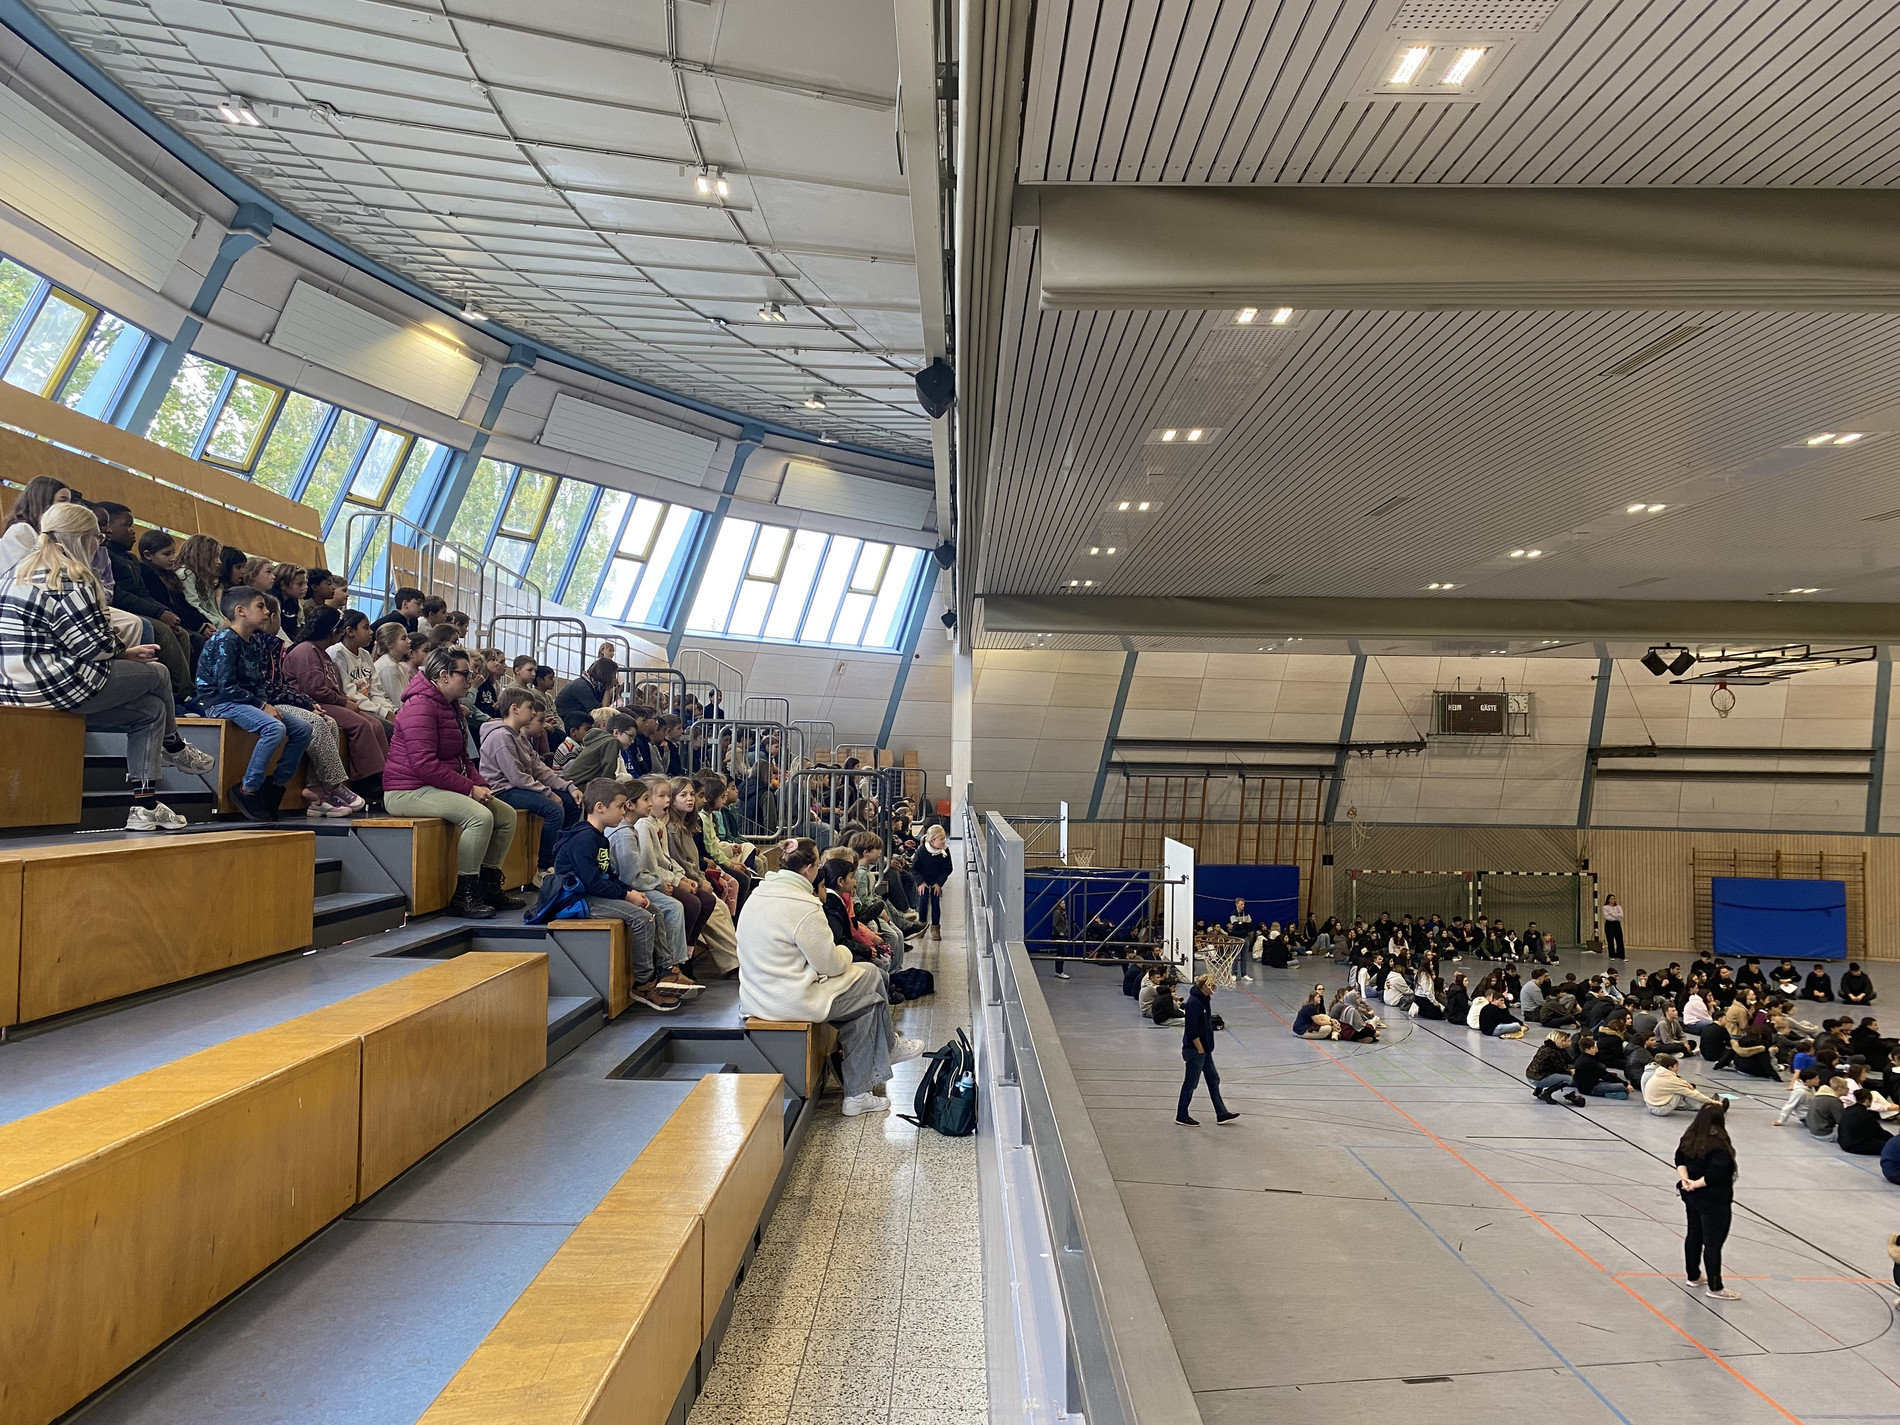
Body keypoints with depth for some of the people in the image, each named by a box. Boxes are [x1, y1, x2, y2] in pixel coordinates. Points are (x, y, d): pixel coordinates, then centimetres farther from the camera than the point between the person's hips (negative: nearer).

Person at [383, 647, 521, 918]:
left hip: (438, 788, 10)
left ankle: (489, 886, 8)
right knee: (480, 816, -29)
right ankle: (464, 895, -20)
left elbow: (462, 758, 23)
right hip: (409, 791, -10)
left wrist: (482, 785, 4)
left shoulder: (453, 707, 17)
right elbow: (423, 764, -25)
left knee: (507, 815, 2)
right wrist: (469, 789, -22)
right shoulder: (421, 705, -16)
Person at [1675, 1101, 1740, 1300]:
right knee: (1713, 1243, 5)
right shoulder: (1718, 1145, -25)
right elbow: (1716, 1173, -31)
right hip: (1714, 1201, -8)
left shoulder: (1690, 1138, 0)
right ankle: (1715, 1287, 17)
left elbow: (1680, 1159, 4)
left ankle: (1693, 1276, 35)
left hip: (1692, 1196, 8)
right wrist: (1697, 1184, -17)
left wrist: (1685, 1179, -8)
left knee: (1694, 1234, 21)